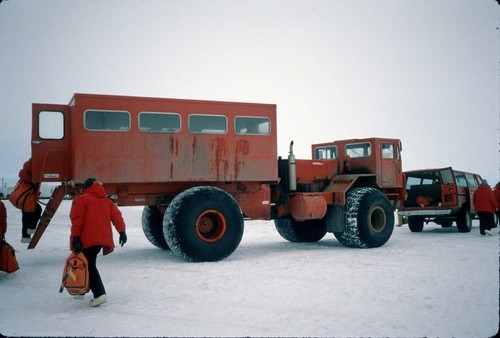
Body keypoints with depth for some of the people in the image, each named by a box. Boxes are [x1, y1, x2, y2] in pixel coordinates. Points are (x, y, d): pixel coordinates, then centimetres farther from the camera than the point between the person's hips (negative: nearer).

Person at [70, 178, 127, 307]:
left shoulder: (81, 199, 2)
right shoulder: (107, 201, 19)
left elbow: (77, 219, -11)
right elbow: (116, 216, 5)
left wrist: (75, 237, -14)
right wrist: (122, 231, -1)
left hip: (86, 239, -6)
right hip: (102, 239, 6)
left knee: (89, 266, -2)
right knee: (89, 264, 22)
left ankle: (99, 293, -16)